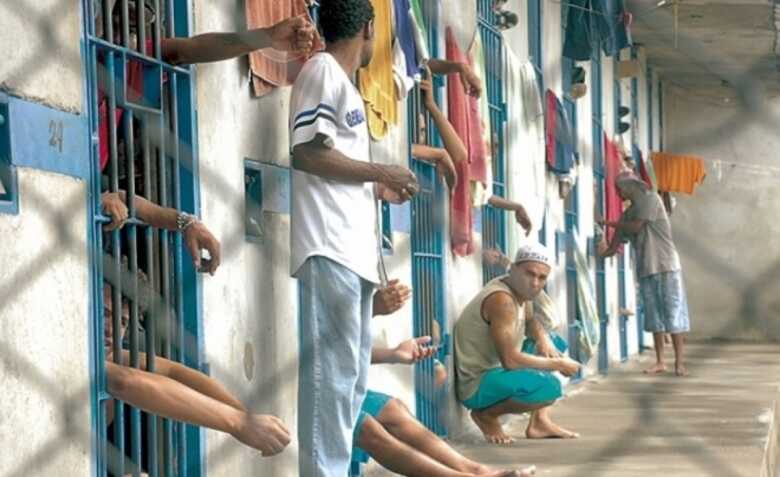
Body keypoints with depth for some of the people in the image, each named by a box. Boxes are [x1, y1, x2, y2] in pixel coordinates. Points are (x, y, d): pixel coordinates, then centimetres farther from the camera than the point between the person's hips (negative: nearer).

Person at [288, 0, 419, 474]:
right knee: (333, 369, -14)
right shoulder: (323, 70, -4)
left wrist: (380, 190, 29)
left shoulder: (342, 81, 24)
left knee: (352, 373, 9)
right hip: (330, 247, -10)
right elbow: (307, 153, -14)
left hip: (354, 248, 10)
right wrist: (382, 172, -8)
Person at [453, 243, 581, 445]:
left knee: (555, 344, 22)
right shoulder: (501, 299, -25)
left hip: (495, 369, 11)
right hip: (477, 386, -11)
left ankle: (540, 422, 14)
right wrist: (558, 364, -19)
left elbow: (530, 322, 24)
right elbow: (510, 360, -32)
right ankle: (487, 414, -7)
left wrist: (543, 339, 0)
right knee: (549, 386, -32)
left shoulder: (519, 288, 3)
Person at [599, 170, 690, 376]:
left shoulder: (650, 199, -2)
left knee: (674, 314, -7)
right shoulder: (628, 213, 16)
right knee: (654, 317, 5)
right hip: (646, 269, 7)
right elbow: (614, 247, 14)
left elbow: (636, 226, -12)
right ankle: (660, 362, 8)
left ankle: (679, 362, -9)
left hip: (666, 266, -7)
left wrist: (610, 223, 1)